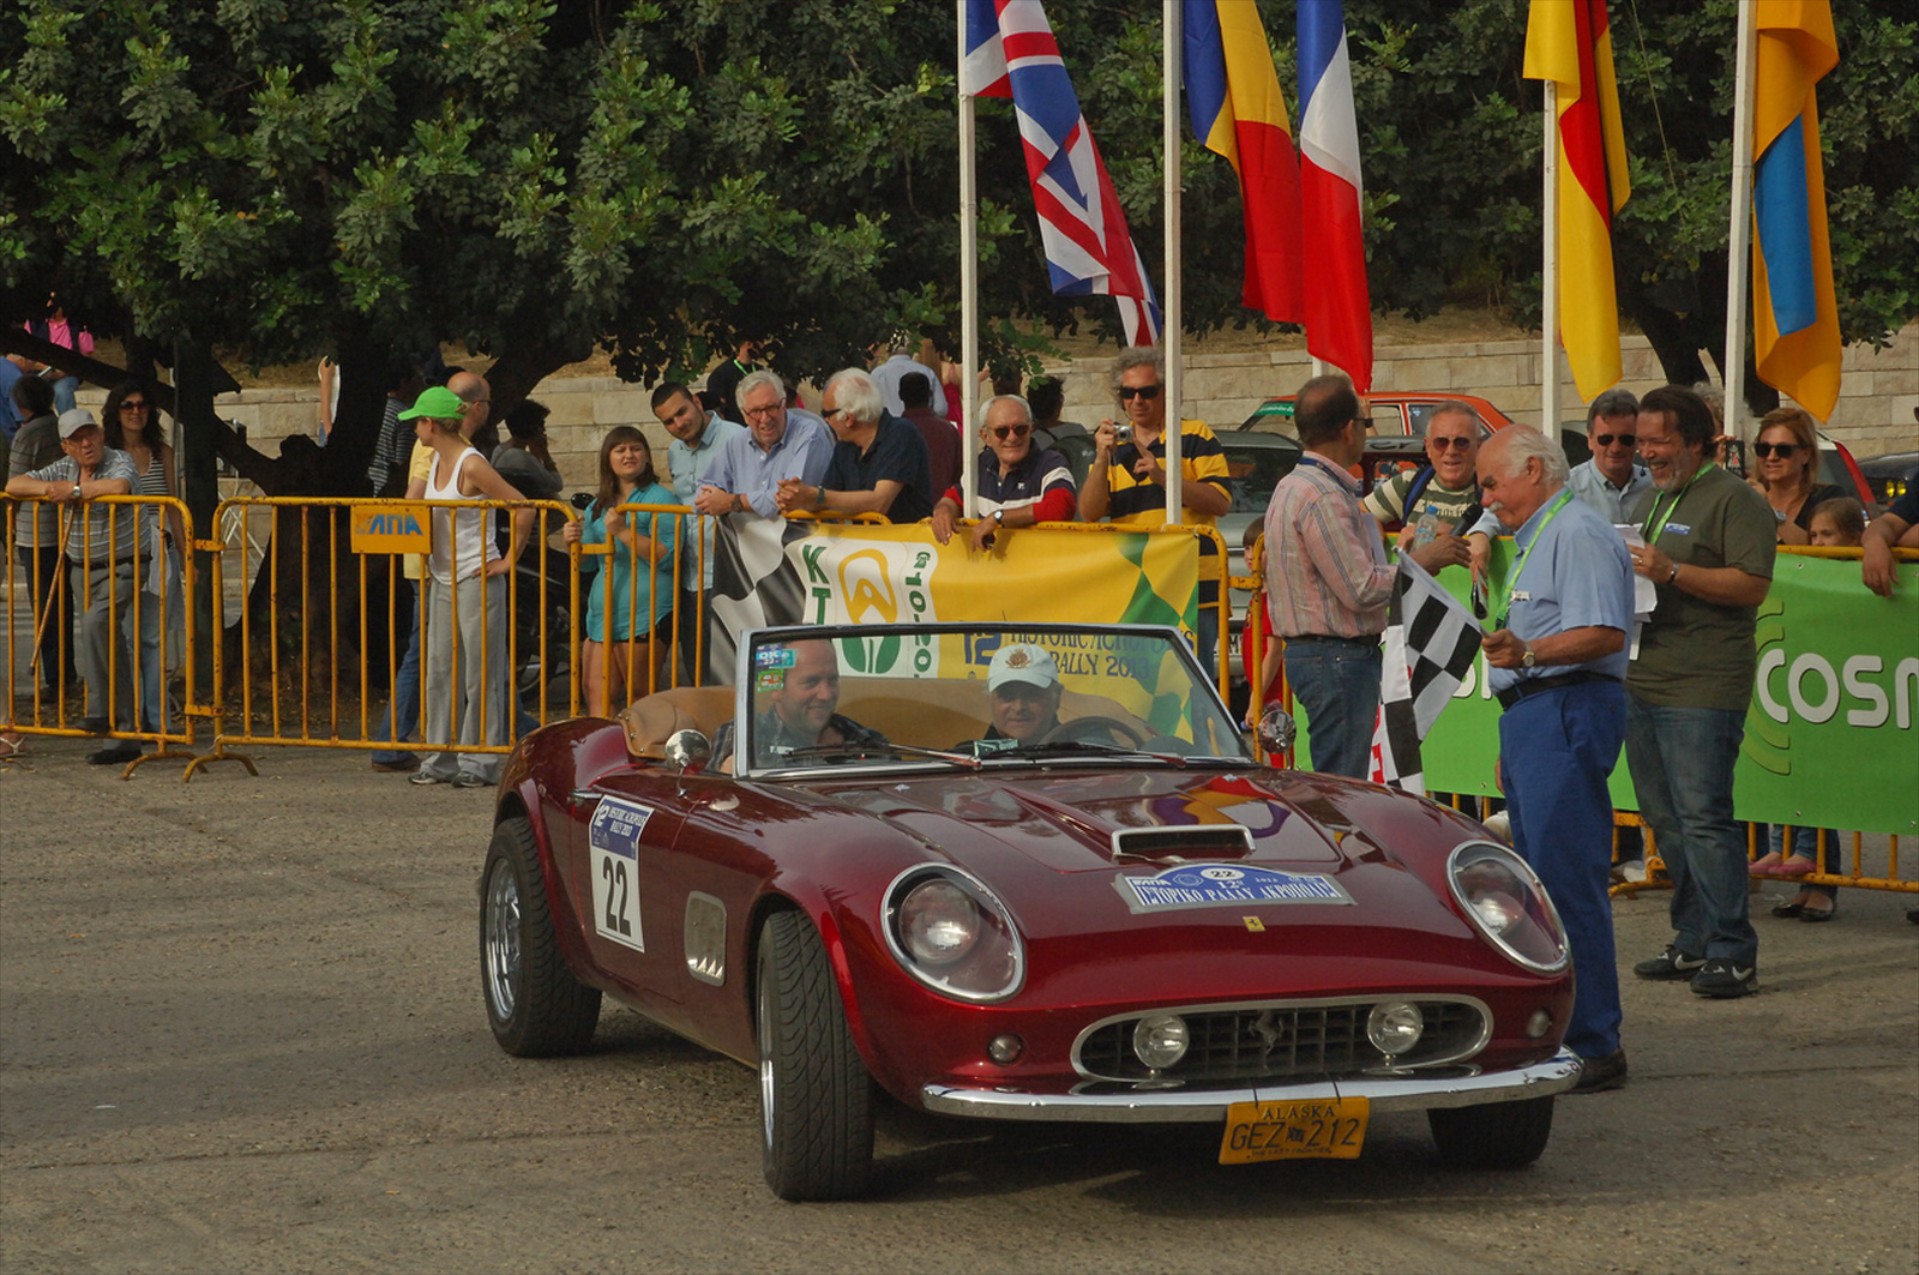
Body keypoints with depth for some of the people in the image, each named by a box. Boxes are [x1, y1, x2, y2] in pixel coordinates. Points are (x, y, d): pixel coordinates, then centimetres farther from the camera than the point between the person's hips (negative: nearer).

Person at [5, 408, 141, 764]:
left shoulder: (119, 461, -10)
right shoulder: (64, 468, 7)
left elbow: (119, 487, -34)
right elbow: (14, 485, 4)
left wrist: (74, 490, -22)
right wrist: (49, 489, -17)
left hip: (120, 568, -7)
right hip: (81, 571, 7)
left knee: (95, 622, -30)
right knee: (110, 648, 8)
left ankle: (100, 709, -20)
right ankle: (125, 735, 10)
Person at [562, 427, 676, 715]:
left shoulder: (659, 499, -1)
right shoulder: (597, 508, 20)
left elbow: (667, 557, -13)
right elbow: (588, 563, 26)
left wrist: (624, 532, -19)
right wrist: (574, 543, 4)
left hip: (644, 613, -7)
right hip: (602, 613, 7)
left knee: (641, 697, -4)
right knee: (597, 695, -1)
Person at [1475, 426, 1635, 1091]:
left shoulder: (1579, 534, -10)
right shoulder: (1534, 540, 23)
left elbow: (1603, 634, -23)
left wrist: (1527, 653, -36)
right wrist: (1512, 743, 28)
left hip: (1567, 715, -11)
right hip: (1533, 715, 11)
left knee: (1567, 880, -14)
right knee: (1540, 881, 12)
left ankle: (1593, 1045, -14)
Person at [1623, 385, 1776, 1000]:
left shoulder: (1735, 499, -6)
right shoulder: (1654, 499, 21)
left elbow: (1752, 585, -16)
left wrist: (1670, 571, -20)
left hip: (1702, 689, -9)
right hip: (1641, 685, 9)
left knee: (1703, 819, -11)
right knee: (1665, 821, 10)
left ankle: (1733, 954, -8)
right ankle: (1693, 943, 17)